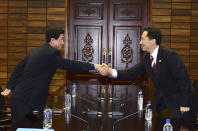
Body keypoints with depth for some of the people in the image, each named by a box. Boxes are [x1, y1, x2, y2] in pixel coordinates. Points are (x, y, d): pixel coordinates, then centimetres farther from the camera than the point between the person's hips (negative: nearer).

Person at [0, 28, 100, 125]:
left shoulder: (37, 51, 14)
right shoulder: (51, 53, -14)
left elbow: (19, 68, 16)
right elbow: (70, 65, -17)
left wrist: (9, 87, 19)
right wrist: (93, 66, -13)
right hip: (27, 100, -9)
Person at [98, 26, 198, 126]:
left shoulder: (170, 55, -23)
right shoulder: (146, 57, 0)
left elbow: (183, 79, -23)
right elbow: (133, 72, -6)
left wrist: (185, 104, -23)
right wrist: (110, 72, -19)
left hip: (179, 99, -6)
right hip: (162, 99, 6)